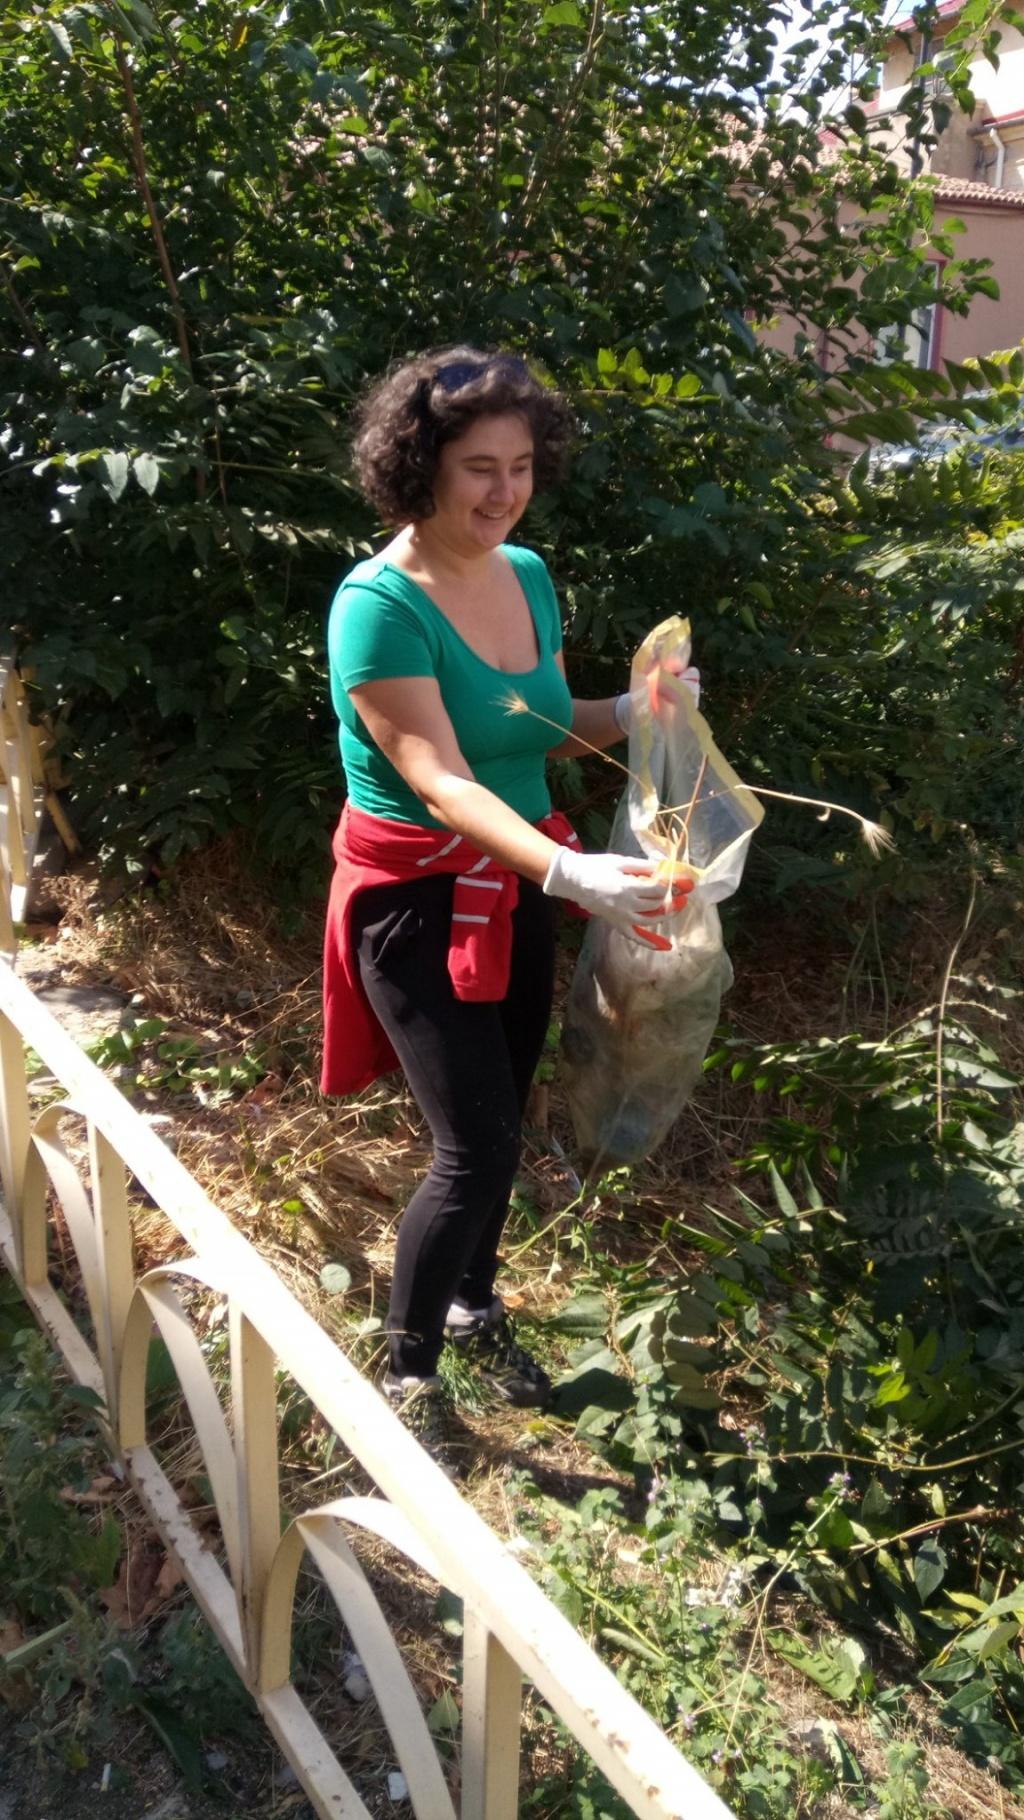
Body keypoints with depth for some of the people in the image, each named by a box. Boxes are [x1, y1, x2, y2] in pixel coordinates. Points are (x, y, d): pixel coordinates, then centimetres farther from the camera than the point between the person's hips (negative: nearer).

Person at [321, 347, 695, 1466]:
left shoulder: (526, 576, 3)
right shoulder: (378, 605, -20)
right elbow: (441, 782, -29)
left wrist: (631, 713, -6)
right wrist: (573, 873, -43)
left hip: (513, 894, 7)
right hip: (417, 902, -7)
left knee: (499, 1122, 17)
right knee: (476, 1144, -9)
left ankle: (473, 1306, 42)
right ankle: (406, 1369, 14)